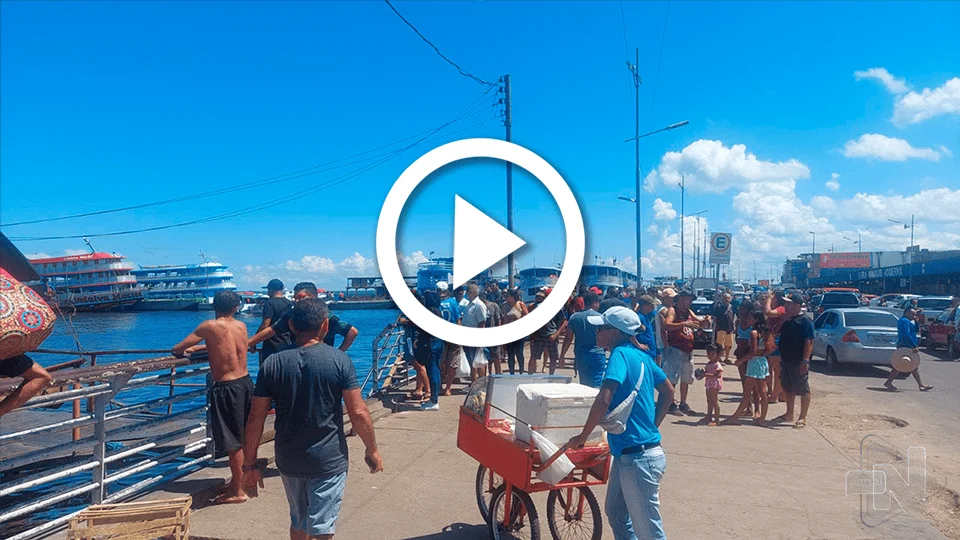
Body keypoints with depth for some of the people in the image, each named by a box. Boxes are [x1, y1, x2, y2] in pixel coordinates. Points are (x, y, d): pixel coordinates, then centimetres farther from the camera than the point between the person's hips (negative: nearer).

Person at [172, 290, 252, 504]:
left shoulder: (210, 327, -11)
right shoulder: (242, 326, 4)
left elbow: (177, 349, -4)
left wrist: (183, 350, 19)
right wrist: (198, 347, 27)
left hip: (226, 389, -6)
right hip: (245, 383, 6)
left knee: (233, 443, 3)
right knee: (243, 438, 20)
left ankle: (238, 491, 14)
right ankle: (238, 481, 37)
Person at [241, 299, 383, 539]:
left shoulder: (272, 363, -4)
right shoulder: (340, 360, -12)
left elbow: (256, 418, -3)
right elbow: (358, 413, -12)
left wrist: (250, 464, 6)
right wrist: (372, 450, 2)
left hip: (288, 460, 4)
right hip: (329, 460, -3)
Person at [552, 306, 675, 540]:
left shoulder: (621, 354, -18)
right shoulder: (641, 356, 7)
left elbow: (604, 400, -29)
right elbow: (668, 391, 18)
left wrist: (582, 437, -16)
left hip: (638, 458, -9)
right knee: (616, 512, 24)